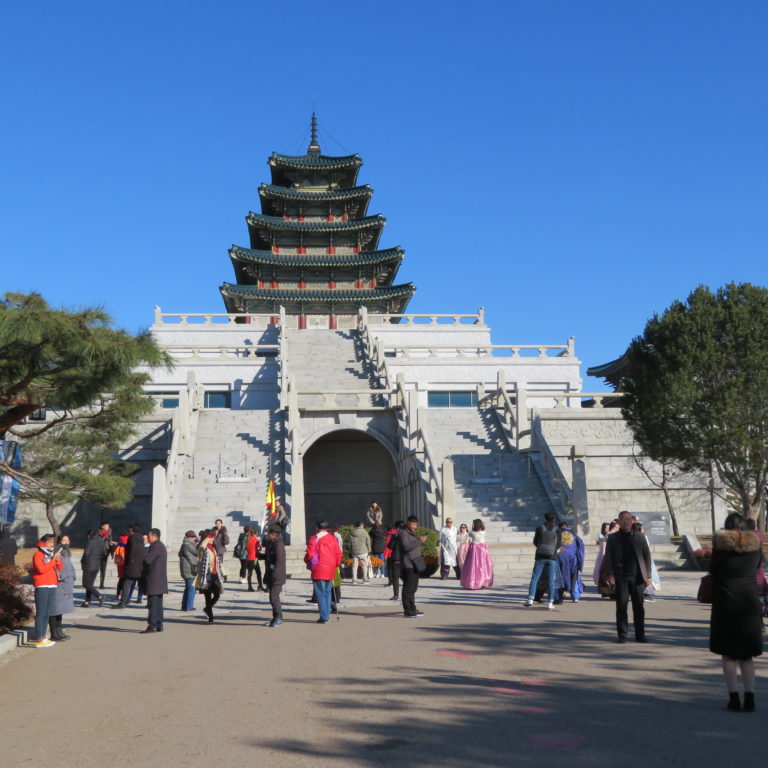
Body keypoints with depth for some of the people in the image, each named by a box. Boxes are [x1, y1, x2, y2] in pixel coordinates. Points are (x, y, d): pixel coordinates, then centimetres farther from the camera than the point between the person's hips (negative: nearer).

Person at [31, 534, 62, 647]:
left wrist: (58, 560, -2)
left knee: (47, 613, 10)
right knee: (40, 613, -9)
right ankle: (38, 639, -10)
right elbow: (41, 569, -17)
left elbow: (59, 569, 16)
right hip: (41, 587, -7)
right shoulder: (38, 554, -4)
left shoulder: (52, 554, 17)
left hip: (52, 587, 7)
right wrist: (53, 560, -14)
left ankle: (43, 637, 14)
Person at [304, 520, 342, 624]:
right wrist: (336, 564, 20)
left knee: (320, 593, -1)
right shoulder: (333, 539, 7)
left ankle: (324, 617, -2)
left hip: (318, 570, -5)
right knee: (327, 592, 16)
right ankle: (327, 614, 17)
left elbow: (310, 554, -13)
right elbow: (338, 553, 7)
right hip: (330, 570, 5)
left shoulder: (315, 539, -9)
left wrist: (306, 560, 9)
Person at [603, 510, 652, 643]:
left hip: (637, 577, 1)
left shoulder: (640, 537, 12)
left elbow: (647, 556, 11)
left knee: (639, 607, 4)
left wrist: (648, 575, 4)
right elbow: (608, 557, 6)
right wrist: (609, 574, -7)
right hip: (621, 577, -1)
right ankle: (622, 635, 6)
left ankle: (640, 635, 12)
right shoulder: (613, 538, 9)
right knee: (621, 606, -1)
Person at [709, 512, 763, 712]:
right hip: (750, 603, 3)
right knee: (747, 654, 13)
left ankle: (734, 697, 2)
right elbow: (757, 565, 16)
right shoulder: (755, 544, 2)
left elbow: (713, 570, 1)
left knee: (728, 654, 6)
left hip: (726, 602, -3)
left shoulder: (720, 543, -5)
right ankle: (750, 697, 8)